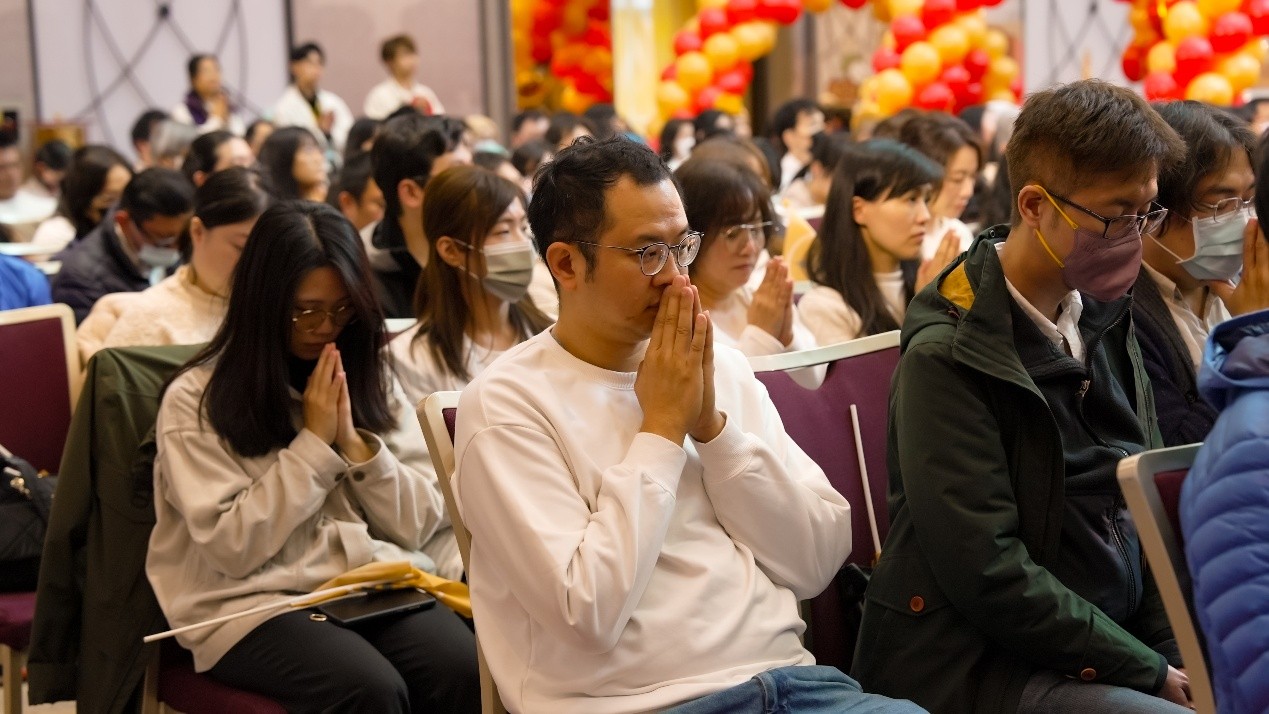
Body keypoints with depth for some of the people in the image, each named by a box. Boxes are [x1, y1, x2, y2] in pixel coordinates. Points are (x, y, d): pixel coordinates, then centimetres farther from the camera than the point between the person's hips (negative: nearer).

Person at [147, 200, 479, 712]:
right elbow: (232, 547, -10)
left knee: (465, 672, -27)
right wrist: (316, 444, -9)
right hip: (255, 603, -3)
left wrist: (354, 444, -6)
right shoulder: (196, 399, -2)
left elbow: (416, 526, 8)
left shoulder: (371, 381, 13)